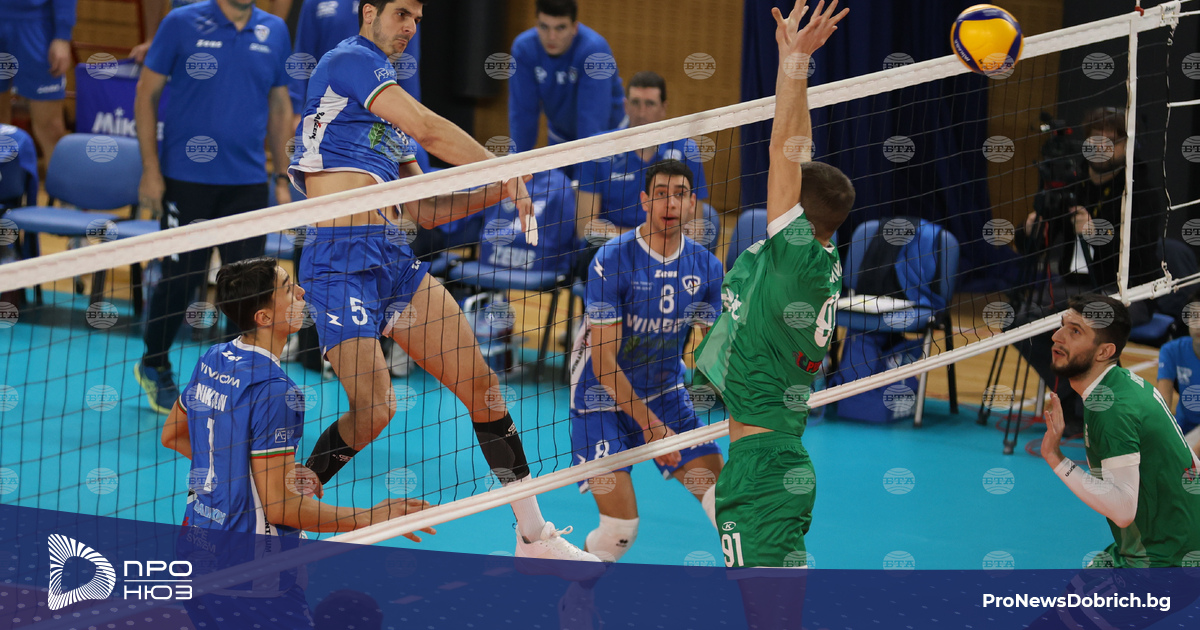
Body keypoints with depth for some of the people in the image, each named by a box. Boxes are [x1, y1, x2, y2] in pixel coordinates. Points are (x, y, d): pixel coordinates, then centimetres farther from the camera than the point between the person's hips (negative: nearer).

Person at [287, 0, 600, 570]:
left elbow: (424, 211, 24)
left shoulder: (387, 112, 24)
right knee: (374, 408, -17)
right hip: (339, 260, -9)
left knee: (481, 383, 5)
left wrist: (498, 192, 11)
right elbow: (429, 130, -13)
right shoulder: (349, 60, -4)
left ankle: (534, 535, 13)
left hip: (394, 260, 9)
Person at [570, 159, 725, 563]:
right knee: (620, 529, -15)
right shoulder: (612, 261, -19)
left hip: (665, 393, 5)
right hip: (604, 397, -5)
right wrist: (649, 424, -23)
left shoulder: (706, 267, -3)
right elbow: (603, 361, -19)